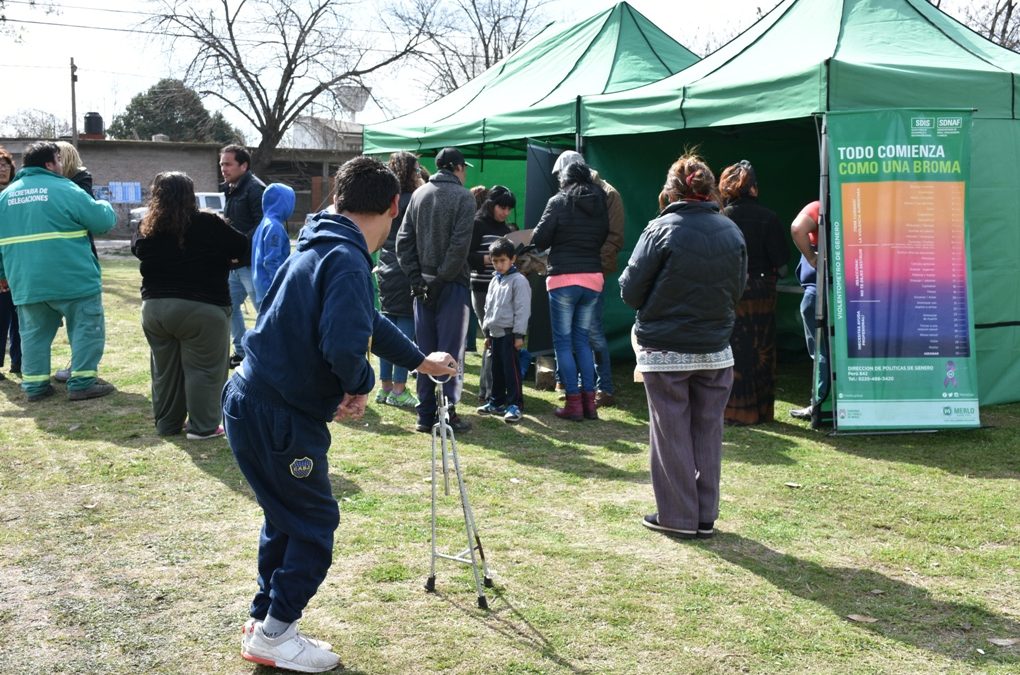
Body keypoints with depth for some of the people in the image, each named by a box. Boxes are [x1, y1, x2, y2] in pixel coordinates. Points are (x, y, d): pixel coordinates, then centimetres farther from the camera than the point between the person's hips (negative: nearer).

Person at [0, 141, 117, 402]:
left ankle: (35, 385, 17)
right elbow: (104, 221, -7)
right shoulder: (65, 190, -8)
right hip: (72, 280, -6)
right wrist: (104, 205, 15)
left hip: (26, 283, 6)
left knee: (34, 333, 15)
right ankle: (82, 383, 2)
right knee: (86, 329, 4)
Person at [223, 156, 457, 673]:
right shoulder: (347, 260, -19)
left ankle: (263, 622, 31)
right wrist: (360, 384, -12)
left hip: (251, 403, 9)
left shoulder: (320, 248, 13)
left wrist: (420, 361, 31)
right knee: (315, 522, 6)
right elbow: (345, 344, -32)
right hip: (278, 417, -9)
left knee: (286, 516, 21)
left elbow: (366, 321, 24)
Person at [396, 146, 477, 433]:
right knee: (451, 350, 1)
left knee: (424, 351, 9)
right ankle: (448, 414, 1)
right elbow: (460, 243, -16)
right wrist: (443, 277, -10)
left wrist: (415, 276, 3)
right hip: (451, 285, -5)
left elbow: (403, 240, 5)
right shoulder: (463, 197, -7)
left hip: (423, 284, 5)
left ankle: (425, 415, 13)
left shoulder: (419, 194, 9)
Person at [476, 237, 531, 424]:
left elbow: (522, 310, -13)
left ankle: (515, 405, -4)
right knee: (496, 369, 13)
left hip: (509, 334, -8)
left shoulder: (518, 281, -10)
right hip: (495, 333, 8)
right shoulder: (494, 281, 16)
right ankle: (497, 402, 22)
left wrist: (519, 335, -16)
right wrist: (487, 333, 20)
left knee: (511, 370, -7)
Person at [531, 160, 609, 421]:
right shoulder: (600, 203, 9)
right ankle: (589, 401, 10)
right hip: (593, 277, 5)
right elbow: (604, 238, 13)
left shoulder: (559, 202, -5)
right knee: (582, 339, 14)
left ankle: (574, 403, 1)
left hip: (564, 278, -5)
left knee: (563, 341, 3)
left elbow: (539, 240, -5)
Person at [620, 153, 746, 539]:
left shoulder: (661, 230, -13)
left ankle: (678, 516, 14)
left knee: (671, 434, 7)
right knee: (707, 433, 12)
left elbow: (631, 291, -10)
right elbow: (737, 290, 9)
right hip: (716, 351, 4)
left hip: (665, 352, -4)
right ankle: (706, 516, 19)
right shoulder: (732, 232, 1)